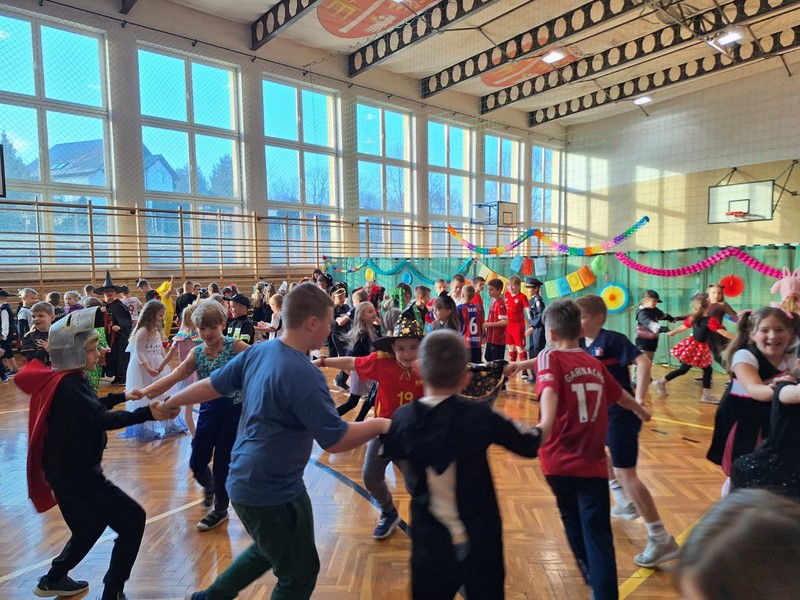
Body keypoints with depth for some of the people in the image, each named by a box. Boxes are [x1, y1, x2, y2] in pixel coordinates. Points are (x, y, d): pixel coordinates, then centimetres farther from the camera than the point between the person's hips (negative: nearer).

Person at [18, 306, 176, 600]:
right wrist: (148, 413, -50)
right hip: (75, 475, -10)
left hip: (71, 470, 10)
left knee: (91, 526, 27)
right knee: (132, 520, -6)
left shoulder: (66, 379, 6)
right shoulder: (68, 386, -25)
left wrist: (122, 396, 15)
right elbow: (101, 419, -39)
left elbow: (90, 408, 22)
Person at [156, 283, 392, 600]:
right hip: (271, 489, -9)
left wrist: (169, 403, 23)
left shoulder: (258, 352, -2)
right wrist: (379, 424, -11)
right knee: (300, 573, 12)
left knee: (267, 550, 32)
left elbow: (211, 385, 7)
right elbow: (336, 441, -25)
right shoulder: (304, 375, -28)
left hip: (251, 480, 9)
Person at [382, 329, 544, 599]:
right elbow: (530, 444, -5)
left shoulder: (403, 417, -12)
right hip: (479, 541, -1)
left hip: (430, 542, 2)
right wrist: (540, 429, 16)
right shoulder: (479, 415, -18)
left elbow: (389, 452, 9)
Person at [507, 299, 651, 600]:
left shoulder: (550, 358, -5)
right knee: (598, 535, 3)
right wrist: (642, 412, 47)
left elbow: (549, 391, -27)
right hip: (592, 463, 2)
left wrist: (544, 427, -44)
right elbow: (621, 396, 27)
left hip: (559, 462, -1)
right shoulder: (595, 364, 9)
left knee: (573, 523, 22)